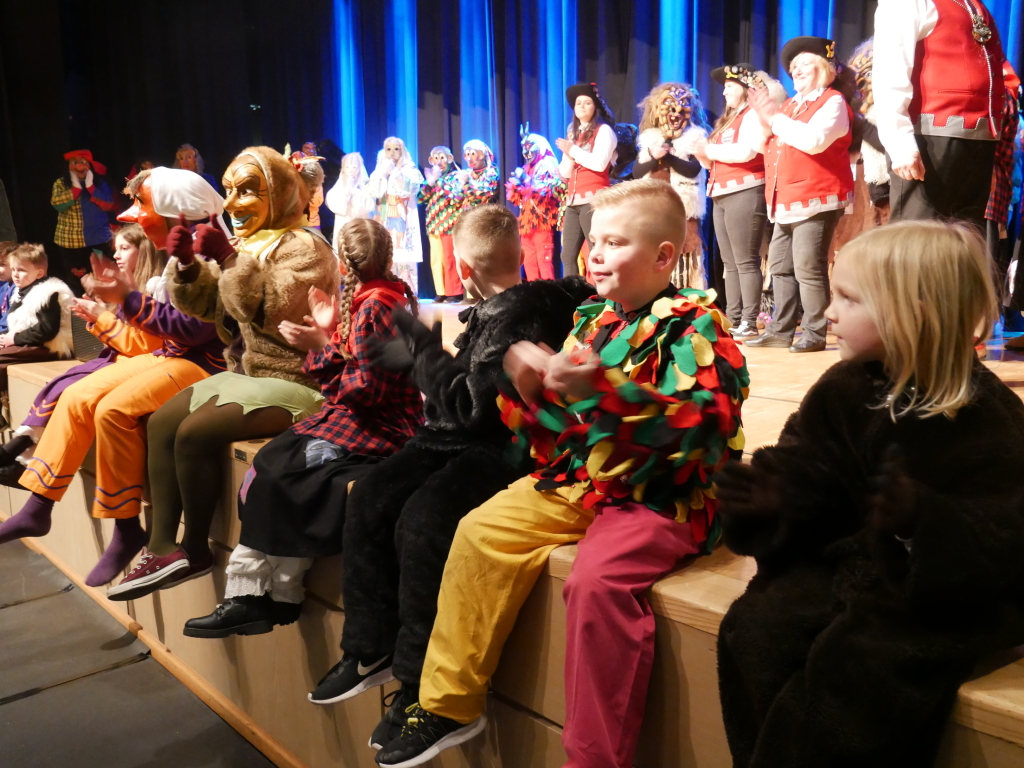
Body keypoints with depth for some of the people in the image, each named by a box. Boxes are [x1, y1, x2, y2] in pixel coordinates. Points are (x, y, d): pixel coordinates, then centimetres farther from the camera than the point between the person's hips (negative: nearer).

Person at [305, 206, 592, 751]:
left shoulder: (519, 314, -15)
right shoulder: (493, 310, 14)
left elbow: (472, 402, -20)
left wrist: (422, 348, -9)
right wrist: (412, 356, 23)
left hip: (501, 449, -10)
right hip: (458, 440, 10)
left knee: (421, 521, -28)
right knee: (370, 500, -2)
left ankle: (423, 686, -14)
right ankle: (371, 650, 7)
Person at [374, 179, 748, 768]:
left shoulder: (694, 324, -8)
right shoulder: (593, 321, 12)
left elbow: (697, 427, -24)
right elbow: (560, 430, 14)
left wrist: (601, 387, -33)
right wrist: (530, 389, -8)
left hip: (663, 494, -7)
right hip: (580, 479, 7)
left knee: (597, 580, -32)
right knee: (481, 532, -4)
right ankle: (450, 705, 8)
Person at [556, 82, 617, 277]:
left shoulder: (604, 131, 2)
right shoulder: (572, 133, 22)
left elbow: (599, 163, -14)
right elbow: (565, 173, 17)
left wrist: (573, 150, -5)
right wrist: (568, 155, -3)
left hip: (594, 199, -7)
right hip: (573, 201, 7)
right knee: (568, 256, 2)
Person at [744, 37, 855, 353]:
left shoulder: (833, 101, -4)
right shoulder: (791, 105, 22)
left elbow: (814, 139, -22)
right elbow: (772, 146, 23)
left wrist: (776, 119, -14)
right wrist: (766, 118, 8)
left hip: (816, 201, -9)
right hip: (787, 203, 9)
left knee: (808, 268, -12)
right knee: (780, 267, 10)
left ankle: (814, 333, -6)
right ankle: (781, 330, 16)